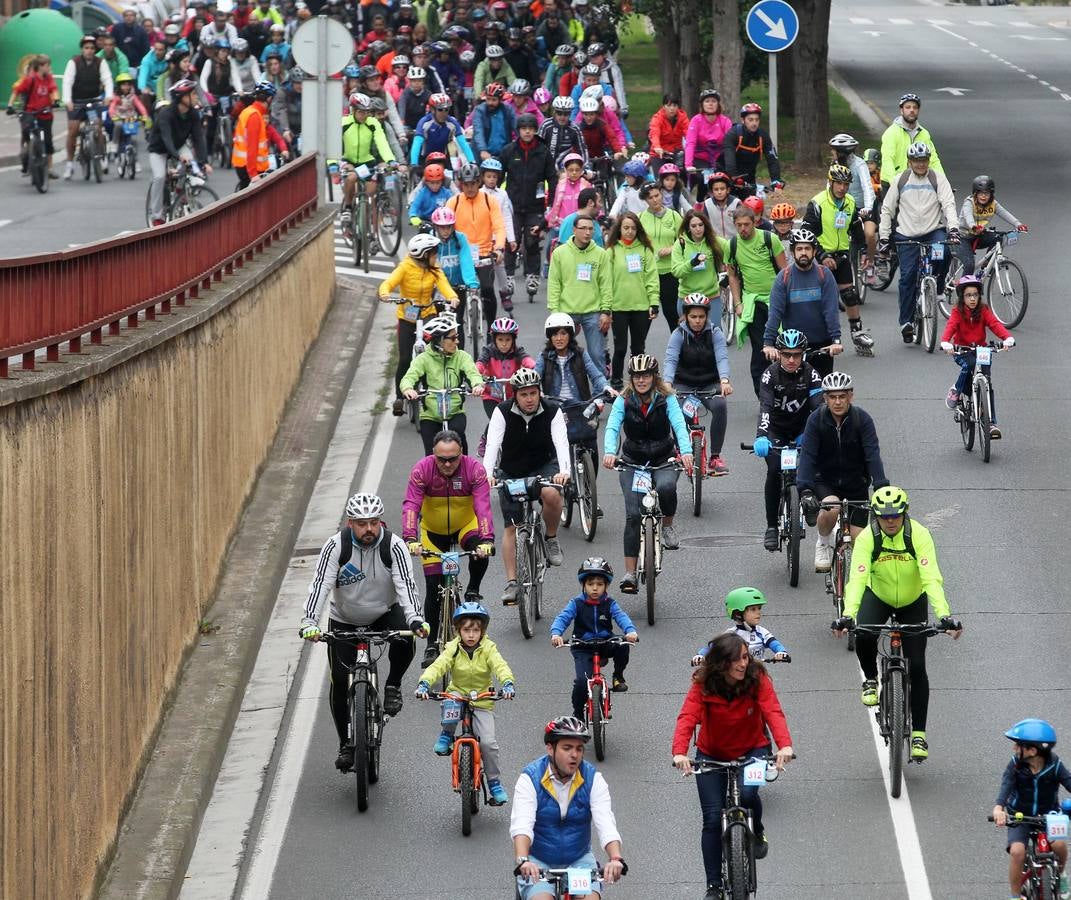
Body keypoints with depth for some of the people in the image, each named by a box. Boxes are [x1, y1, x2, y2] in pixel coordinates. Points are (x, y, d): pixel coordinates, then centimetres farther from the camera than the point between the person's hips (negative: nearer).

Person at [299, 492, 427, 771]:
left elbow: (406, 585, -28)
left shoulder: (393, 546, -21)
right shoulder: (336, 546, -21)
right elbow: (320, 584, -27)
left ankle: (393, 686, -6)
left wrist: (415, 620, -46)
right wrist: (309, 622, -42)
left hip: (385, 613, -1)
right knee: (340, 682, -6)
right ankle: (346, 744, 13)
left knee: (405, 640, -34)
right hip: (344, 620, 1)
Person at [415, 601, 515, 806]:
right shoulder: (453, 649, -6)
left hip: (482, 702, 0)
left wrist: (507, 683, -45)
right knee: (450, 704, -38)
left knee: (488, 743, -14)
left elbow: (500, 666, -23)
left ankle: (495, 783, 4)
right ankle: (446, 736, -10)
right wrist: (424, 684, -40)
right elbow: (437, 666, -20)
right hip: (457, 694, 0)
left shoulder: (488, 649, -7)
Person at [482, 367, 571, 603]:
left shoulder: (552, 412, -15)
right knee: (511, 527, -5)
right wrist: (488, 474, -45)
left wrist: (564, 471, -47)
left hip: (543, 467, -1)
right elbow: (493, 444, -27)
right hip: (511, 471, 1)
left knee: (551, 493, -34)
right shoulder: (502, 412, -16)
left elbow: (561, 442, -28)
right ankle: (512, 582, -1)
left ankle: (551, 538, -9)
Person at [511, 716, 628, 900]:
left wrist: (616, 859, -39)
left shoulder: (593, 779, -7)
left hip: (578, 860, 2)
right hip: (538, 863, -2)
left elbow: (606, 823, -19)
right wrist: (523, 862, -46)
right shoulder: (530, 778, -13)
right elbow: (521, 825, -27)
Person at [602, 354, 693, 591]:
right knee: (633, 515, -13)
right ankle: (629, 572, -11)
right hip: (633, 462, 1)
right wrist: (609, 452, -40)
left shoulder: (666, 398, -7)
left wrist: (686, 452, -40)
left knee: (666, 486, -35)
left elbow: (679, 424, -21)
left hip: (663, 460, -1)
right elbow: (612, 428, -19)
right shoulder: (624, 401, -6)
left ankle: (668, 526, -3)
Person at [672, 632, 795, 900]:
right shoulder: (703, 685, -20)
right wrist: (680, 752, -50)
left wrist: (785, 745, -50)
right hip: (712, 755, 1)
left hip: (752, 750, 0)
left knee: (747, 793, -29)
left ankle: (758, 832, 7)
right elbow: (687, 718, -31)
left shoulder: (757, 679, -19)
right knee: (713, 819, -6)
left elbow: (773, 712, -31)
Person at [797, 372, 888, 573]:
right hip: (825, 480, -1)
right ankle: (823, 544, -4)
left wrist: (881, 487, -36)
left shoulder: (862, 419, -15)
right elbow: (807, 456, -22)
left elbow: (873, 455, -23)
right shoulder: (816, 419, -15)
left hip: (856, 482, 1)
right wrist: (805, 490, -36)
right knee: (831, 508, -34)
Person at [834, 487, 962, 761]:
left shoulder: (918, 535, -27)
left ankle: (918, 734, 5)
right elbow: (857, 579, -34)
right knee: (863, 636, -31)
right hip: (878, 597, 0)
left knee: (917, 666, -6)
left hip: (913, 601, 0)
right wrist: (848, 616, -50)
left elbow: (932, 578, -35)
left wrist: (944, 616, -47)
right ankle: (871, 680, 1)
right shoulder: (867, 538, -25)